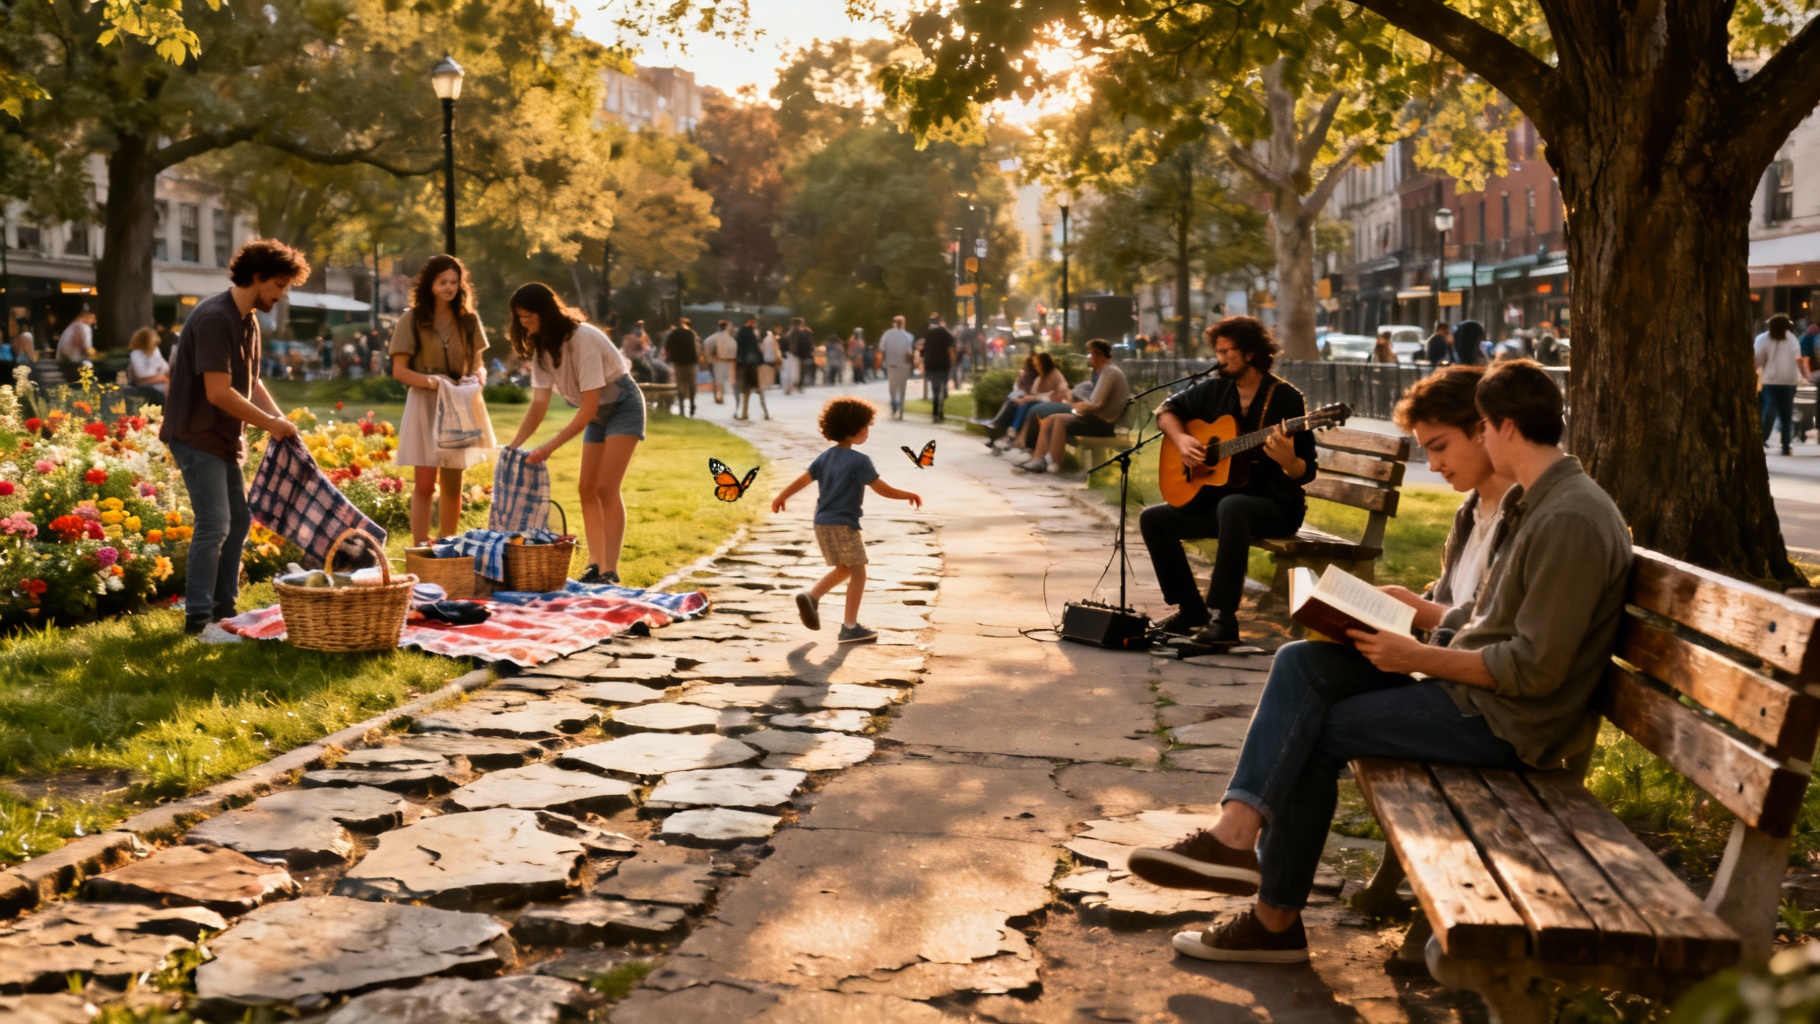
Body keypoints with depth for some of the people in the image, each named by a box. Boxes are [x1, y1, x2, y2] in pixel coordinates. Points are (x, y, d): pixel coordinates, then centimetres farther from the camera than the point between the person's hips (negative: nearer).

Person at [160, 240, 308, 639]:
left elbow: (251, 384, 17)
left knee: (238, 520, 13)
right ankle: (198, 619, -4)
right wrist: (270, 424, -18)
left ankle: (224, 609, 22)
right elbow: (219, 393, -25)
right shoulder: (214, 318, -21)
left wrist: (280, 420, 1)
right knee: (214, 525, -12)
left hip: (226, 438, 10)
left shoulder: (249, 322, 10)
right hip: (197, 437, -10)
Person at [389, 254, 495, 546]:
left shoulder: (468, 320, 8)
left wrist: (478, 378, -11)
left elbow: (479, 363, 12)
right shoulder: (411, 321, -3)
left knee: (452, 484, 10)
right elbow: (399, 369, -6)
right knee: (424, 483, -7)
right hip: (424, 404, -4)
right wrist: (431, 382, -23)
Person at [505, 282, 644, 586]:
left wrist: (550, 446, -33)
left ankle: (609, 572, -18)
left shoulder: (582, 339, -28)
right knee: (587, 489, 3)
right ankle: (595, 566, 8)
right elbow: (539, 403, -6)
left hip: (622, 406, -8)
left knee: (606, 488, -16)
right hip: (598, 413, 8)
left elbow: (589, 407, -30)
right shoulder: (541, 347, -3)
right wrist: (514, 445, -18)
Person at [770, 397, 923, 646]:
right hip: (844, 524, -8)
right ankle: (850, 627, -2)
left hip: (822, 524, 8)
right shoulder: (860, 461, -13)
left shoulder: (826, 457, 9)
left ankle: (811, 596, 6)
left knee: (844, 568, 22)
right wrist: (908, 496, 2)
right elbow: (882, 489, -11)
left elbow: (803, 479, 15)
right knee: (858, 572, 0)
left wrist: (781, 497, 29)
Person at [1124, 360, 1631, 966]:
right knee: (1303, 664, -3)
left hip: (1507, 721, -10)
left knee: (1317, 731, -9)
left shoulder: (1570, 522, -20)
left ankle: (1277, 918, 3)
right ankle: (1238, 830, -16)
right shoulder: (1540, 502, 13)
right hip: (1474, 688, 10)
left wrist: (1419, 658, -17)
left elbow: (1535, 669, -23)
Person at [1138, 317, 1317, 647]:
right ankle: (1191, 609, 4)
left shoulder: (1286, 399, -12)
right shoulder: (1215, 391, 4)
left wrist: (1287, 460, -37)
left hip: (1276, 505, -7)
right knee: (1152, 519, -3)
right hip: (1217, 496, 7)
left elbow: (1306, 473, -14)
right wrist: (1180, 438, -3)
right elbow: (1167, 409, 17)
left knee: (1232, 507, -39)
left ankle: (1222, 618, -37)